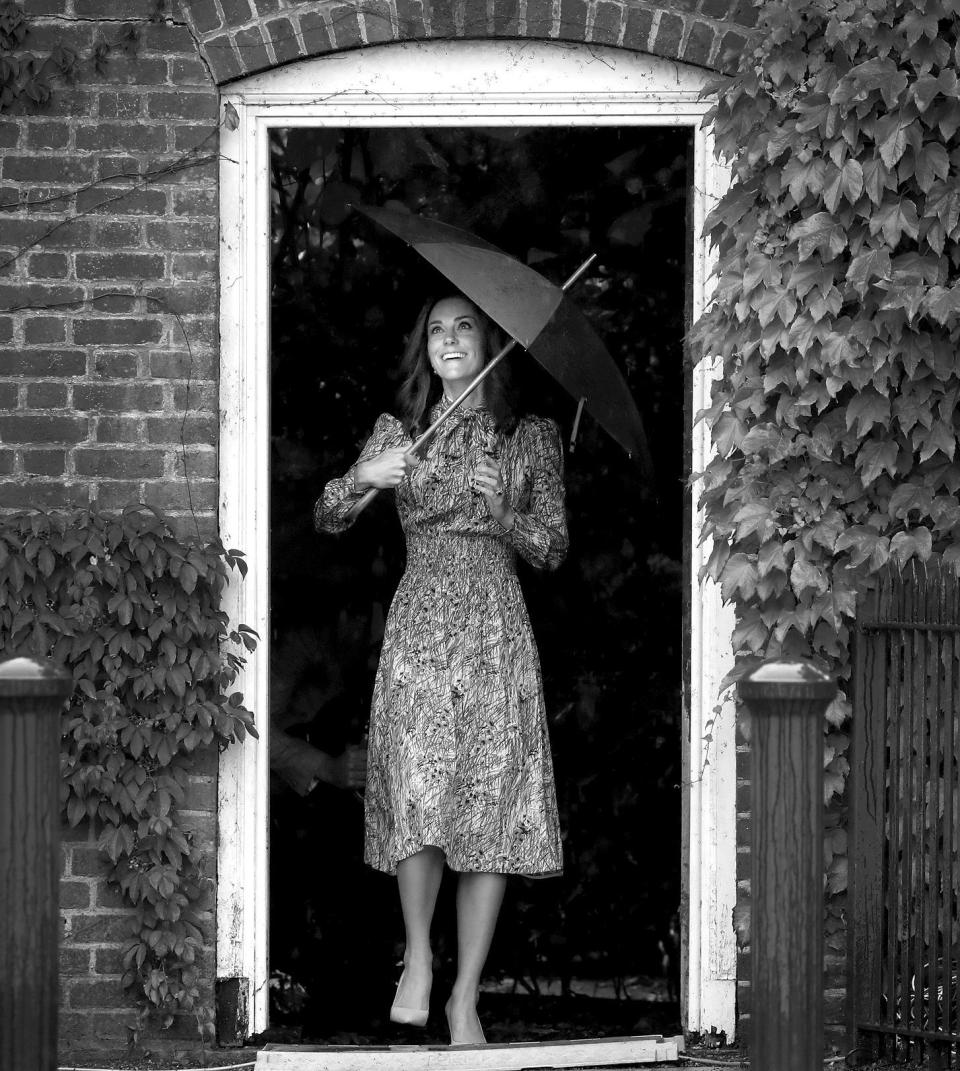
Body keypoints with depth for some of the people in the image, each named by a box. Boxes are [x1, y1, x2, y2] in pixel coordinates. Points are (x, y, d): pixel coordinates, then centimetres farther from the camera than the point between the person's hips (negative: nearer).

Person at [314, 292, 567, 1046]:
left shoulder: (532, 438, 10)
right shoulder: (397, 432, 12)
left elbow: (553, 550, 7)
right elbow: (327, 519, 7)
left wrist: (502, 510, -11)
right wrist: (365, 477, -13)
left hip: (496, 624, 0)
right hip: (419, 622, 0)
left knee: (493, 805, -5)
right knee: (417, 792, -17)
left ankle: (466, 996, -1)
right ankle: (418, 956, 4)